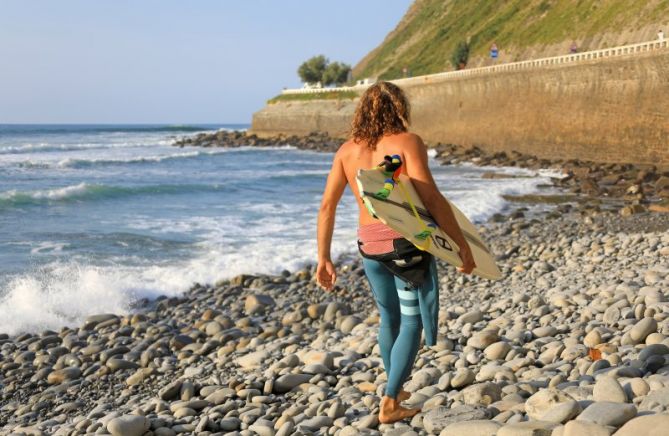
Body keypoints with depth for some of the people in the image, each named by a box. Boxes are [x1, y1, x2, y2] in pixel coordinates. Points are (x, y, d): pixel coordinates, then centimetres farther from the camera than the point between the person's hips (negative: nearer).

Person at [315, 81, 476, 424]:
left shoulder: (347, 150, 5)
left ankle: (395, 390, 40)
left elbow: (327, 206, 3)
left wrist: (323, 259, 8)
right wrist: (461, 243, -13)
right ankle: (389, 404, 3)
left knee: (389, 318, 24)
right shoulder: (407, 142, -9)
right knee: (411, 323, 8)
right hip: (407, 242, -5)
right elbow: (431, 198, -18)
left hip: (370, 246, 5)